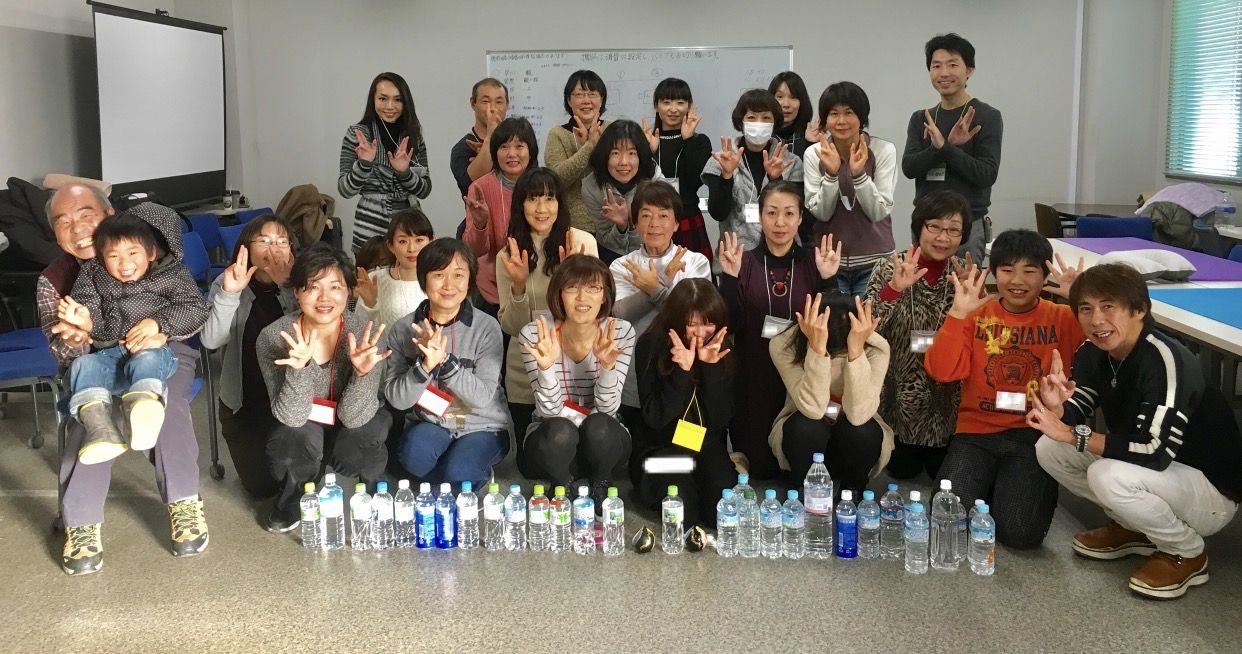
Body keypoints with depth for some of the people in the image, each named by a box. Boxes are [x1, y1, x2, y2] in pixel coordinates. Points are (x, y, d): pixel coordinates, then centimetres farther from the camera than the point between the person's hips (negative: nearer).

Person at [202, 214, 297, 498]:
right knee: (261, 484, -1)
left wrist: (287, 286, -32)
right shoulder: (227, 283, -5)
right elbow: (211, 340, -17)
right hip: (244, 402, 0)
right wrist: (228, 293, -29)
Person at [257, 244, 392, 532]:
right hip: (299, 442, 0)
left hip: (347, 436, 0)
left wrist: (362, 373, -41)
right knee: (298, 435, -32)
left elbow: (353, 417, -22)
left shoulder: (366, 336, -21)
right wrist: (299, 369, -43)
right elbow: (290, 417, -25)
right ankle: (290, 498, 1)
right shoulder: (273, 338, -21)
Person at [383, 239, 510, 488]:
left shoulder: (487, 327, -12)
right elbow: (396, 399, -10)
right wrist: (425, 365, -29)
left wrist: (444, 360, -31)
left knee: (457, 473, -29)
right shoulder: (403, 330, -6)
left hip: (483, 427, -1)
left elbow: (484, 396, -17)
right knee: (414, 455, -30)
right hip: (429, 423, 2)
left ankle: (479, 474, 6)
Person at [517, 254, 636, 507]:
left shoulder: (621, 332, -12)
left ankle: (600, 484, 1)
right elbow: (550, 410, -18)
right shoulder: (534, 335, -15)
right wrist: (546, 366, -37)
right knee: (560, 430, -33)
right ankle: (562, 487, -1)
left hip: (602, 439, 1)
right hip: (552, 440, -1)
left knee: (598, 426, -31)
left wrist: (607, 364, -33)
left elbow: (608, 407, -14)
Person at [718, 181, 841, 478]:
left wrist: (828, 279, -17)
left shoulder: (814, 262, 1)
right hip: (753, 378, 0)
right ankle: (744, 458, 33)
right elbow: (730, 325, -8)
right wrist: (729, 278, -19)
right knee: (759, 466, 3)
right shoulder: (745, 262, -1)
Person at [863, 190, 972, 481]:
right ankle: (904, 449, 38)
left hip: (947, 394, 2)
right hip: (900, 391, -1)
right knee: (902, 470, 6)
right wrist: (893, 289, -33)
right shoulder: (888, 269, -10)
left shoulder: (964, 273, -4)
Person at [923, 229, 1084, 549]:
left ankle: (1035, 489, 14)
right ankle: (991, 486, 14)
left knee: (1020, 532, -20)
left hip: (1035, 436, -1)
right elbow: (941, 371, -8)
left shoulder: (1062, 318, 4)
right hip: (976, 432, 1)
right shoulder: (976, 315, 6)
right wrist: (959, 313, -16)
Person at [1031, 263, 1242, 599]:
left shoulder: (1166, 359, -29)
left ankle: (1187, 553, -6)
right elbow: (1075, 412, -4)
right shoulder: (1093, 354, -6)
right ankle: (1133, 528, 12)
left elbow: (1156, 452, -34)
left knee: (1108, 476, -33)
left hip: (1211, 488, -8)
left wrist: (1072, 435, -28)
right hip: (1151, 471, 8)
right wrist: (1055, 406, -28)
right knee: (1048, 449, -5)